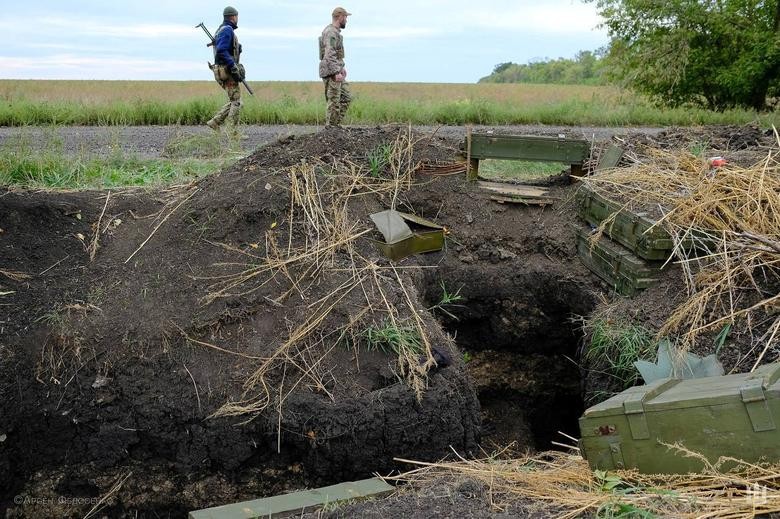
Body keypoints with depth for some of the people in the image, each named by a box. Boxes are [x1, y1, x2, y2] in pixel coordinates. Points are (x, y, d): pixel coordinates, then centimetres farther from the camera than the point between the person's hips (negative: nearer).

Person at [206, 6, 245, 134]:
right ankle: (234, 132, -6)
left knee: (233, 101, 14)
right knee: (236, 102, -6)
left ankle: (215, 122, 9)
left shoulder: (223, 30, 19)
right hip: (228, 71, -10)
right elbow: (222, 51, -23)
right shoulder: (227, 30, -12)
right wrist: (234, 68, -24)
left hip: (224, 70, 10)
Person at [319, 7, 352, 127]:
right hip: (331, 72, -10)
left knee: (346, 98, 11)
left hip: (336, 71, 10)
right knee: (334, 102, -7)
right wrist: (337, 72, -30)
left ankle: (336, 124, 13)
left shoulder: (335, 32, 17)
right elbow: (329, 54, -25)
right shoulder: (330, 32, -15)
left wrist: (341, 67, 31)